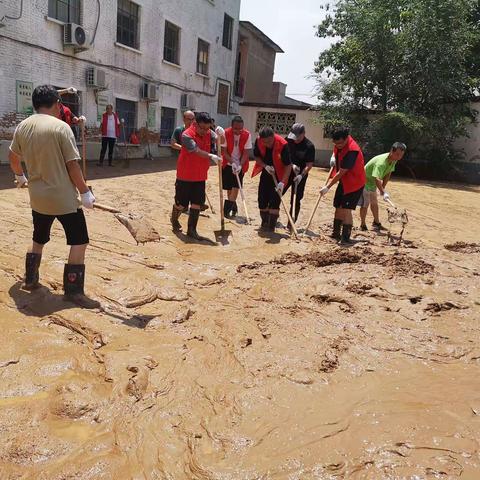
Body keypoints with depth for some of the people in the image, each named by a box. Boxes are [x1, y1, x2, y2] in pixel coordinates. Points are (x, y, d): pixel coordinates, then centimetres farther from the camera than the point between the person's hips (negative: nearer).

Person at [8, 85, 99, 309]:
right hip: (64, 198, -6)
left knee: (38, 240, 24)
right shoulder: (61, 127, -13)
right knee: (79, 241, 3)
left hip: (38, 197, 7)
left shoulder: (22, 127, 5)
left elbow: (13, 156, 20)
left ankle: (30, 280, 35)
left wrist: (20, 176, 38)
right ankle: (73, 291, 3)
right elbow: (72, 165, -14)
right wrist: (85, 192, -6)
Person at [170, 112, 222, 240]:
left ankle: (191, 230, 13)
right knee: (181, 202, 8)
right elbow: (196, 151, -29)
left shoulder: (208, 133, 2)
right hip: (185, 175, -5)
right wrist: (211, 156, -42)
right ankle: (174, 219, 38)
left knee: (197, 202, 4)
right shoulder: (187, 135, -18)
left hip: (200, 176, 5)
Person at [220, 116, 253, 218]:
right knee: (229, 187, 6)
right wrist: (232, 163, -22)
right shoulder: (226, 134, -14)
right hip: (228, 164, 1)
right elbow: (224, 151, -12)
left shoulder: (247, 135, -14)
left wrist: (240, 165, -23)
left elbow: (246, 152, -12)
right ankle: (233, 206, 26)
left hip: (240, 164, -1)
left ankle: (227, 209, -8)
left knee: (236, 186, -10)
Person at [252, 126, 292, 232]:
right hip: (265, 173, 4)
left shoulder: (282, 144, -29)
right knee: (262, 199, 7)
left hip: (278, 175, -4)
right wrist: (265, 166, -20)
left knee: (274, 201, -10)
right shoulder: (258, 141, -18)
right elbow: (256, 156, -2)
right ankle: (264, 223, 24)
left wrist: (282, 182, -34)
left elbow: (288, 165, -27)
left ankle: (271, 226, -1)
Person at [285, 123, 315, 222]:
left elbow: (309, 165, -15)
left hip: (301, 175, -3)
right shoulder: (288, 140, -5)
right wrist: (292, 165, -17)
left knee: (296, 200, 1)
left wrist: (301, 175, -29)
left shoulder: (309, 146, -14)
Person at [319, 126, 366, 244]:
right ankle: (336, 233, 26)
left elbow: (341, 173, -27)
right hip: (344, 182, 9)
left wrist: (328, 187, -23)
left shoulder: (352, 150, -30)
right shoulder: (339, 144, -4)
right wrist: (334, 159, 0)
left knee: (346, 209, -15)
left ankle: (346, 238, -9)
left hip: (355, 183, -9)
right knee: (338, 207, 13)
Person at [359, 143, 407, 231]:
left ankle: (376, 222, 34)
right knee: (365, 204, -11)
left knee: (374, 203, 20)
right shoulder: (381, 162, -37)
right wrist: (384, 193, -55)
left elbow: (388, 174, 3)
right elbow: (377, 179, -47)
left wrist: (383, 187, -1)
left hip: (373, 183, 9)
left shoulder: (394, 160, -10)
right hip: (365, 181, -9)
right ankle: (363, 225, 3)